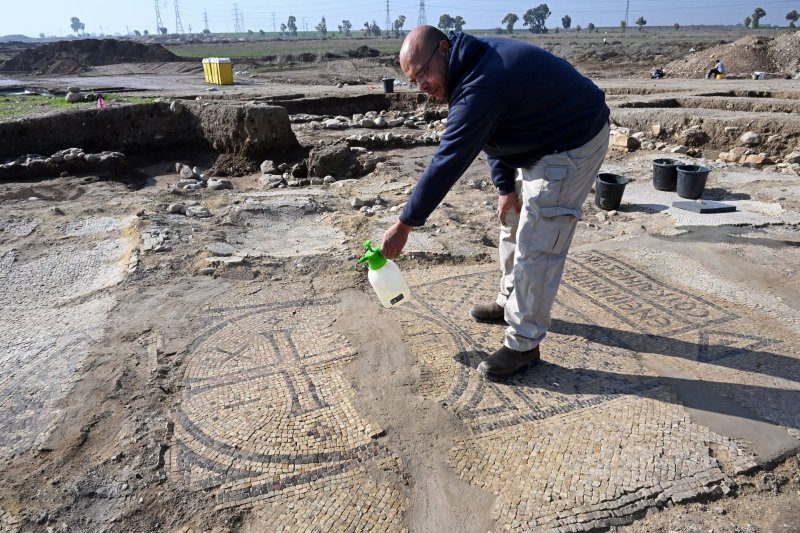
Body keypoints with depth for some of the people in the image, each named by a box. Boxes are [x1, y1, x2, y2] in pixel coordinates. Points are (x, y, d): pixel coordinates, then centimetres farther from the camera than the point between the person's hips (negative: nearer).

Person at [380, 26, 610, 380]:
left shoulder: (480, 89, -32)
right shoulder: (474, 63, 0)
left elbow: (446, 164, -29)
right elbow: (490, 137, 8)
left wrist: (404, 224, -22)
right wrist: (505, 185, 1)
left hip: (572, 147, -10)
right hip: (539, 141, 10)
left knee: (536, 248, -10)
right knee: (512, 224, 18)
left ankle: (523, 345, 2)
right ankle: (510, 301, 35)